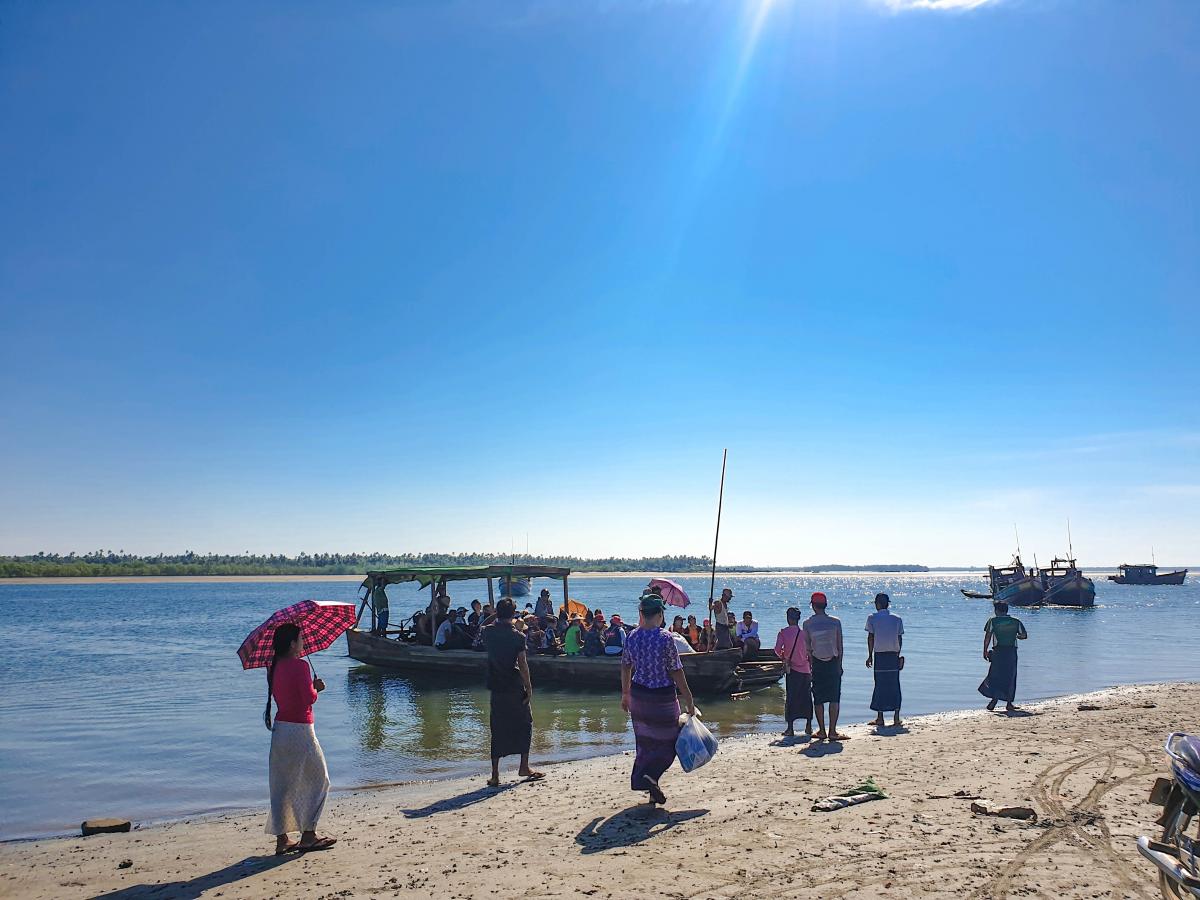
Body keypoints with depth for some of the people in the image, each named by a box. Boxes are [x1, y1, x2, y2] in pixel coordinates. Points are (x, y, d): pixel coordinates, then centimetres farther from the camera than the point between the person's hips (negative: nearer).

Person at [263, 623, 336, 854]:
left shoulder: (274, 667, 6)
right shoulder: (300, 665, -17)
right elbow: (309, 698, -19)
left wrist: (311, 687, 12)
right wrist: (316, 687, 0)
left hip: (280, 729, 7)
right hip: (300, 730, -7)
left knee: (282, 785, 13)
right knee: (317, 782, 7)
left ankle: (282, 839, 18)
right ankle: (308, 836, 10)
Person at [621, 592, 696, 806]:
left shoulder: (631, 638, -2)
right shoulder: (665, 638, -16)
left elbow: (625, 667, 7)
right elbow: (676, 671, -13)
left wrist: (625, 694, 20)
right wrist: (689, 700, -5)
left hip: (638, 695, 5)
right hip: (663, 696, -5)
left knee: (645, 741, 17)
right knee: (667, 741, 10)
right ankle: (650, 775, -13)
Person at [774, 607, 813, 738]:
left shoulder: (783, 632, -6)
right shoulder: (804, 633, -3)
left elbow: (777, 650, -11)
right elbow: (810, 652, -1)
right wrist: (811, 667, 12)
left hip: (792, 669, -1)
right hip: (806, 669, 2)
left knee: (791, 698, 2)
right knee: (807, 697, 13)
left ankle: (790, 728, -2)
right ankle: (808, 726, 18)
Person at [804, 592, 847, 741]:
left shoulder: (807, 623, -4)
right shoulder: (835, 621, -3)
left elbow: (807, 647, -1)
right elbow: (840, 646, 1)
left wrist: (810, 664, 9)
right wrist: (839, 665, 10)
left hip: (817, 663, 0)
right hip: (833, 662, 0)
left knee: (818, 698, 8)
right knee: (834, 698, 4)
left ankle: (821, 731, 11)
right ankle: (833, 731, 1)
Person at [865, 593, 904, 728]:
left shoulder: (872, 618, 0)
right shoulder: (897, 618, 9)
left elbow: (870, 637, -1)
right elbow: (900, 638, 9)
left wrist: (870, 656, 4)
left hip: (880, 655, -2)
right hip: (894, 654, 2)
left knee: (880, 685, 4)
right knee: (895, 685, 8)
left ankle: (880, 719, 7)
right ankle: (896, 718, 6)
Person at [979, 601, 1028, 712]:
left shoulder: (993, 621, 1)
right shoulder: (1016, 622, 8)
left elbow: (987, 636, -5)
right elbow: (1024, 635, 6)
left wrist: (985, 651, -2)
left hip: (998, 651, -2)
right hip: (1012, 651, 2)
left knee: (995, 675, 5)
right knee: (1010, 677, 10)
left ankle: (994, 699, -11)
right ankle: (1009, 703, 10)